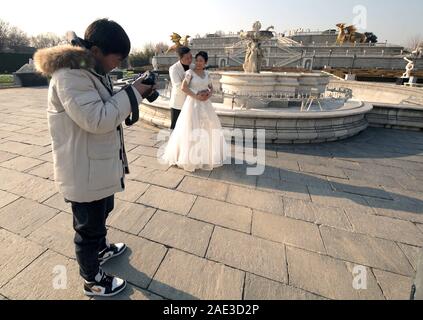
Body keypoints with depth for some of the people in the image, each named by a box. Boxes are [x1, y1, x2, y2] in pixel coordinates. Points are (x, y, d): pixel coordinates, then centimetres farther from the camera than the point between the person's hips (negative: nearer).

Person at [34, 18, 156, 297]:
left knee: (102, 212, 29)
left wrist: (137, 94, 0)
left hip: (101, 165, 10)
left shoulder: (93, 70, 9)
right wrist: (133, 93, -22)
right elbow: (97, 119, -30)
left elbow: (109, 107, 15)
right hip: (85, 172, -10)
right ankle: (93, 281, 35)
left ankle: (101, 249, 56)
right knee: (88, 227, 10)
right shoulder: (70, 75, -23)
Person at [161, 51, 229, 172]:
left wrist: (210, 94, -3)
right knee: (192, 129, -4)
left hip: (205, 104, 6)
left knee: (208, 127, 8)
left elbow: (211, 87, 18)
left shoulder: (206, 73, 11)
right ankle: (191, 157, 9)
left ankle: (206, 154, 24)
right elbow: (183, 87, -15)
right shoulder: (190, 72, -6)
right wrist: (196, 96, -18)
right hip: (193, 103, -6)